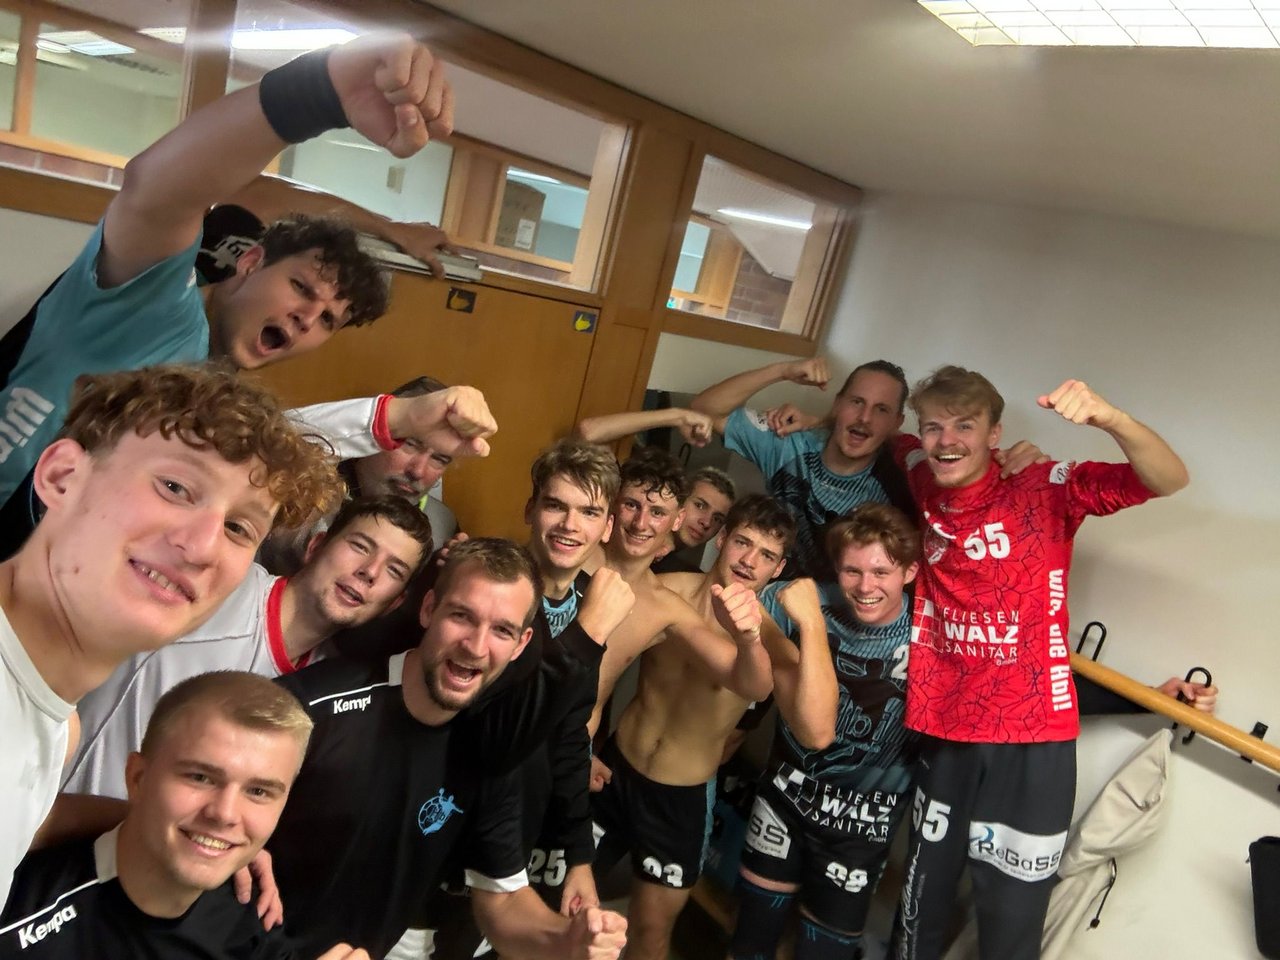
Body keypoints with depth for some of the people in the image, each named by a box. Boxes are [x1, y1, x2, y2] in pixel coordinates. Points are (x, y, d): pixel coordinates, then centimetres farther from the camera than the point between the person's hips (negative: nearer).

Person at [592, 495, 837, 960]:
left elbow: (817, 734, -37)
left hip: (684, 798, -2)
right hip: (614, 770, 3)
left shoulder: (769, 639, -21)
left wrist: (812, 625, -41)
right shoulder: (664, 591, -12)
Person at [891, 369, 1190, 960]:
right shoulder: (921, 481, 0)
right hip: (942, 731, 4)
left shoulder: (1046, 489, -10)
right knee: (923, 900, 21)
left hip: (1030, 738, -3)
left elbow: (1169, 480, -20)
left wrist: (1107, 417, -37)